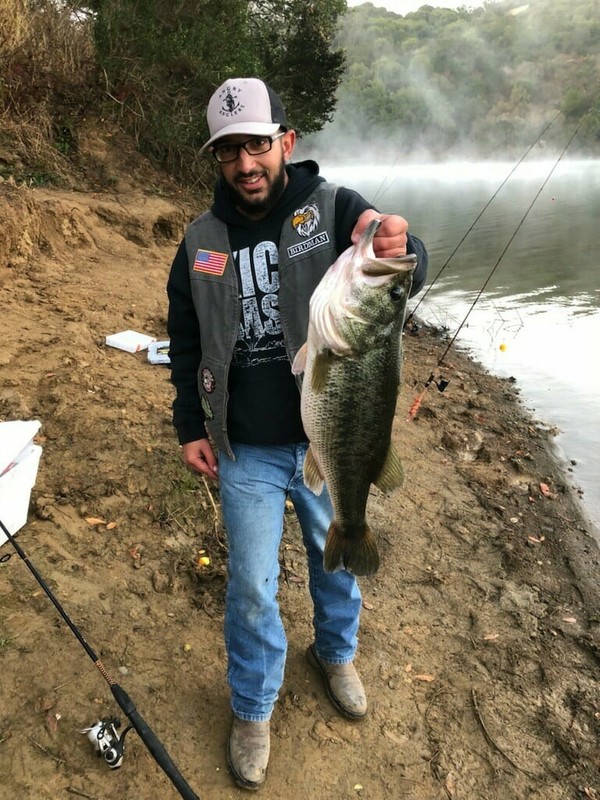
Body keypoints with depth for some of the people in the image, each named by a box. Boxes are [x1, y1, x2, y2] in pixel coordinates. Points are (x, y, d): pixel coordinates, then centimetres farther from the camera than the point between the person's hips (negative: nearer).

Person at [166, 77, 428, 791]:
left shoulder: (333, 208, -7)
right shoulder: (200, 243, 0)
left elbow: (406, 274, -21)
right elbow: (185, 344, 8)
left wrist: (397, 251, -44)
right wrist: (190, 427, 3)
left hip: (331, 438, 0)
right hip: (247, 450, 1)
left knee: (336, 558, 20)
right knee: (251, 585, 10)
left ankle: (336, 652, 51)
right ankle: (252, 709, 36)